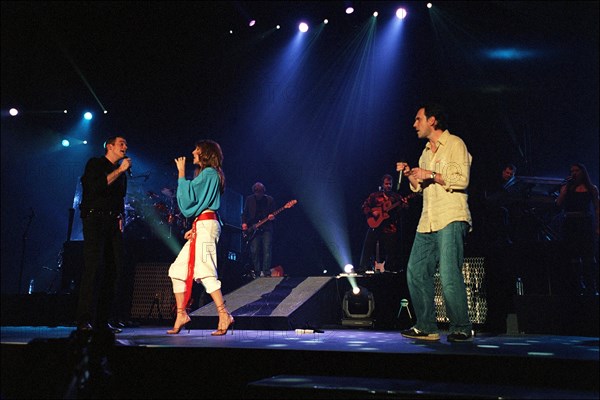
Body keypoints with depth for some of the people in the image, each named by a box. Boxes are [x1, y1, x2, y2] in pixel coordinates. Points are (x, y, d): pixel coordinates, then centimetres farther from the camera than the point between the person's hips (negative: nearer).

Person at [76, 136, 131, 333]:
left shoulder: (121, 172, 23)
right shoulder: (95, 164, 3)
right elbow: (96, 187, -14)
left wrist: (120, 217, 11)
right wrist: (119, 170, -12)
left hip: (113, 222, 7)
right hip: (95, 219, -7)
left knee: (114, 268, -2)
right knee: (94, 267, -16)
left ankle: (102, 321, 3)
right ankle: (85, 320, -16)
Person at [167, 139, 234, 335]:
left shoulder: (209, 173, -6)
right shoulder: (208, 174, 24)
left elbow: (188, 196, -15)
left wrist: (181, 173, -7)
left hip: (205, 225, -10)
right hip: (201, 227, 10)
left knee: (204, 271, -17)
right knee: (177, 269, 9)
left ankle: (224, 316, -19)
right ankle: (181, 315, 10)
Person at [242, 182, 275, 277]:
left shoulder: (269, 200, 6)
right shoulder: (249, 199, 9)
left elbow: (273, 214, 10)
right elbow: (245, 213, 13)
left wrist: (272, 217, -13)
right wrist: (244, 223, -2)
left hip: (266, 229, -1)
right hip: (253, 229, 1)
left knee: (267, 251, -10)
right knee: (254, 251, -4)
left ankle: (266, 273, -9)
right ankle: (257, 273, 4)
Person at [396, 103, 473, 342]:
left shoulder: (455, 144, 0)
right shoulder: (426, 152, 24)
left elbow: (462, 179, -12)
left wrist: (431, 175, -10)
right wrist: (409, 174, 11)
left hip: (451, 218, -8)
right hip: (427, 221, 8)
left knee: (449, 274, -13)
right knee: (416, 272, 2)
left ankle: (462, 328, -3)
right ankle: (426, 327, 9)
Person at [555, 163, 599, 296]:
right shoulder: (567, 188, 13)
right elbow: (559, 204, -1)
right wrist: (566, 186, -3)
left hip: (587, 225, -2)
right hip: (570, 225, 2)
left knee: (589, 257, -8)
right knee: (574, 258, 0)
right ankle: (581, 288, 3)